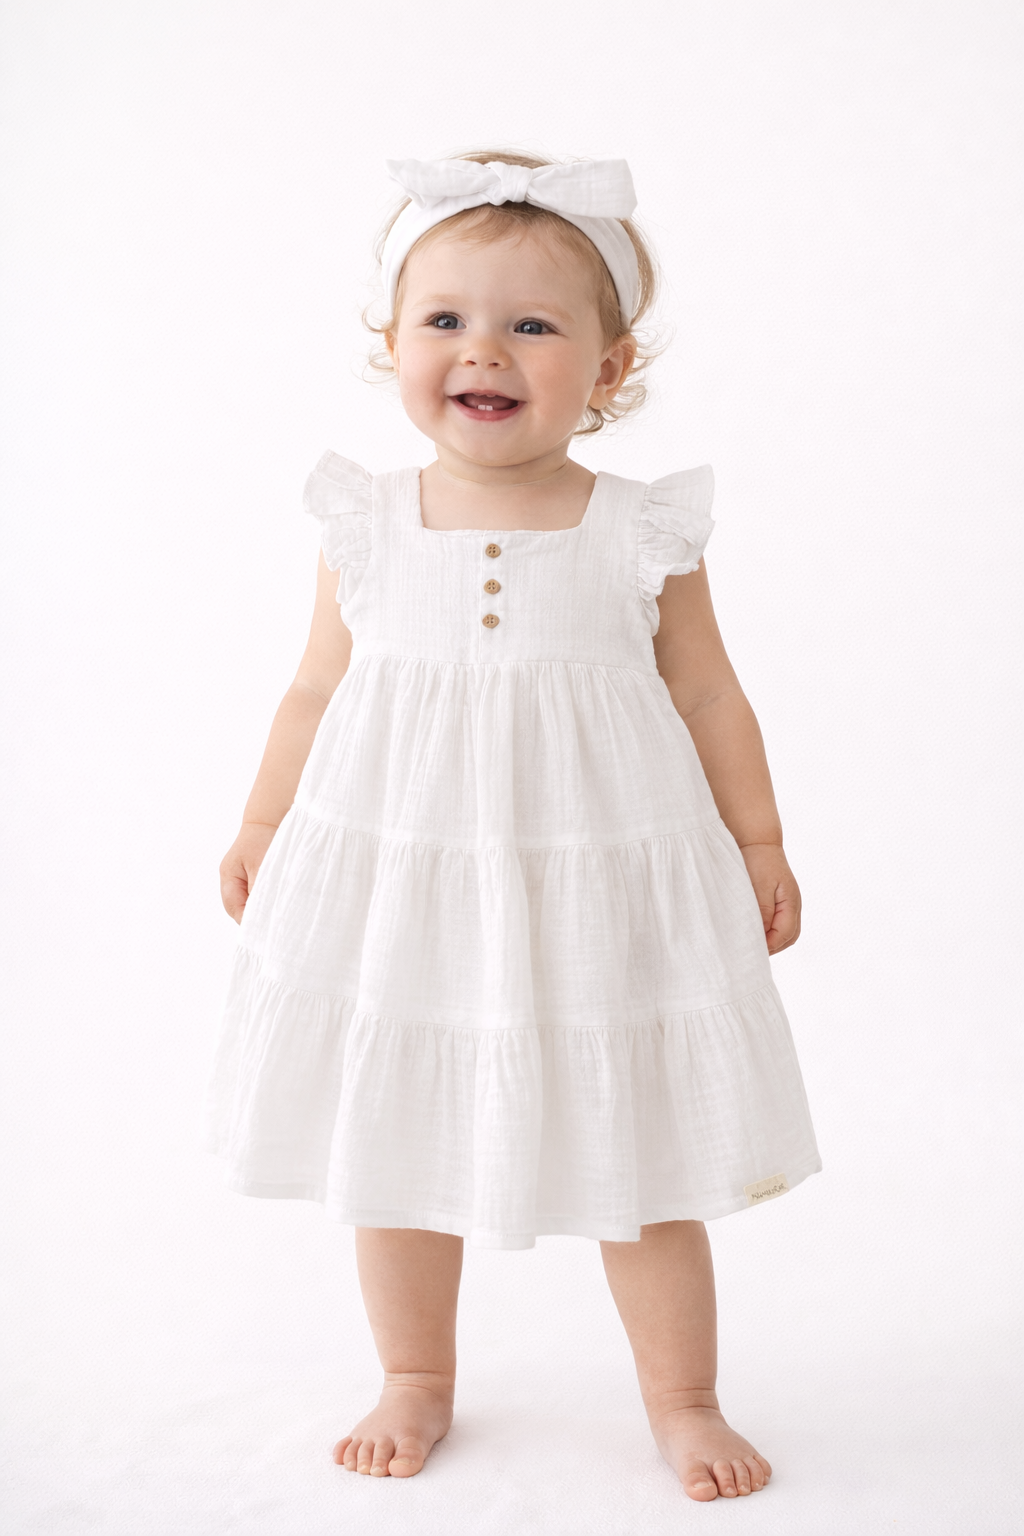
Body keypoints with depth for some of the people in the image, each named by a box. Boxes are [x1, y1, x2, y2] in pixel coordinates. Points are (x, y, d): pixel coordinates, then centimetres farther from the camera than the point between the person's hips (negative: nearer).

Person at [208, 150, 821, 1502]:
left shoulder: (644, 536, -5)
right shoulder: (367, 529, -2)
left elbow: (708, 698, 4)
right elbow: (315, 692, 8)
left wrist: (761, 848, 6)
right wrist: (260, 829, 11)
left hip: (601, 885, -1)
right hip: (394, 883, 2)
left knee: (644, 1156, 8)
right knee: (393, 1148, 12)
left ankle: (684, 1399, 29)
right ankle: (417, 1383, 35)